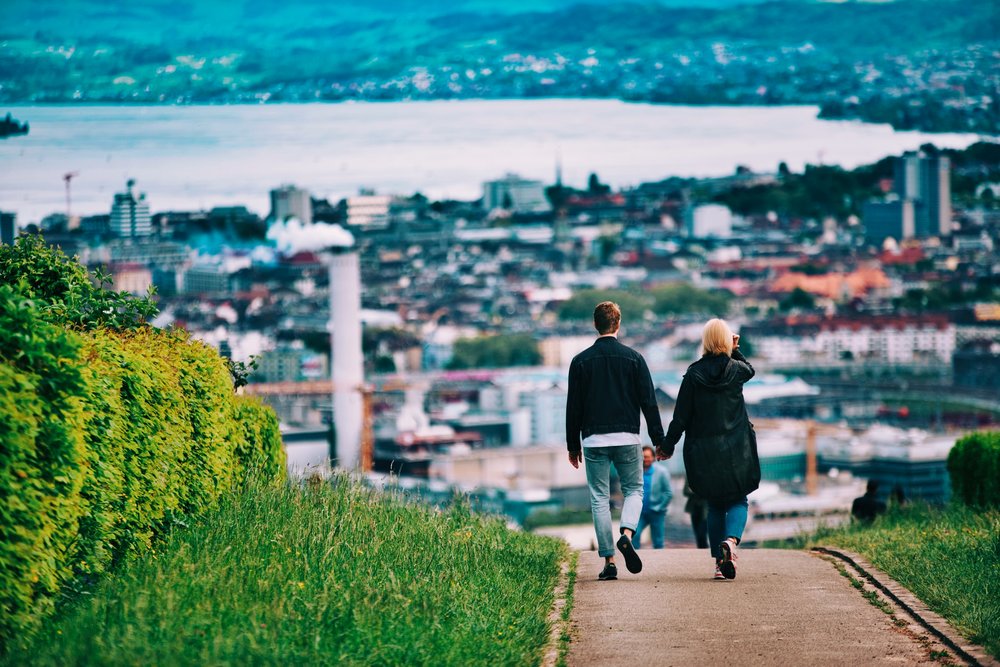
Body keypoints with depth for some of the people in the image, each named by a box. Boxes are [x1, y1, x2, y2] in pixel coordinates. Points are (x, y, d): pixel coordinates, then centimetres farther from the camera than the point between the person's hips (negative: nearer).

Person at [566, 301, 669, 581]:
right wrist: (659, 440, 5)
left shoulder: (581, 361, 1)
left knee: (600, 499, 5)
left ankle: (609, 561, 1)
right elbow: (649, 402, -1)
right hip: (627, 437, 0)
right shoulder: (633, 358, 1)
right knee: (634, 489, 15)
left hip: (594, 439, 0)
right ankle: (626, 534, -13)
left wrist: (573, 445, 11)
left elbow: (573, 408, 3)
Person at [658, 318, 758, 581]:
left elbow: (681, 416, -3)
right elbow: (750, 370, 25)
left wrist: (667, 445, 7)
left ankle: (719, 561, 7)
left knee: (715, 505, 13)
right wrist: (735, 351, 17)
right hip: (736, 450, 0)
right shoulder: (736, 370, -4)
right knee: (738, 501, 8)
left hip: (704, 451, 1)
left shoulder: (693, 374, -6)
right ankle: (731, 539, -23)